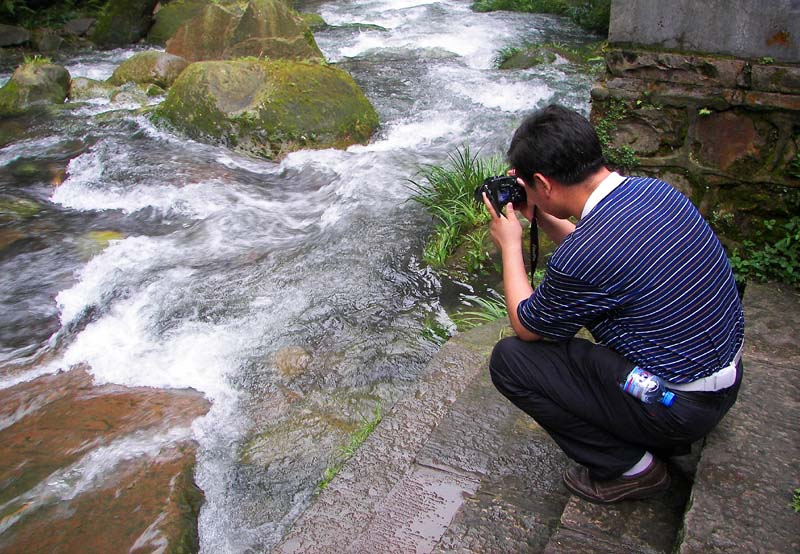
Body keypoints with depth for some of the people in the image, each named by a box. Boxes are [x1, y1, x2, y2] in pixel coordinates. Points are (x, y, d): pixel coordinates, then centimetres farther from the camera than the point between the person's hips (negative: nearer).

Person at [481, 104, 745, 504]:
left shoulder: (580, 260, -29)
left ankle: (630, 468, 5)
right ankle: (667, 440, 21)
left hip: (680, 405, -8)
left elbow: (526, 327, -7)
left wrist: (510, 245, 1)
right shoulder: (655, 190, -4)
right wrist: (542, 218, 9)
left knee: (509, 359, -6)